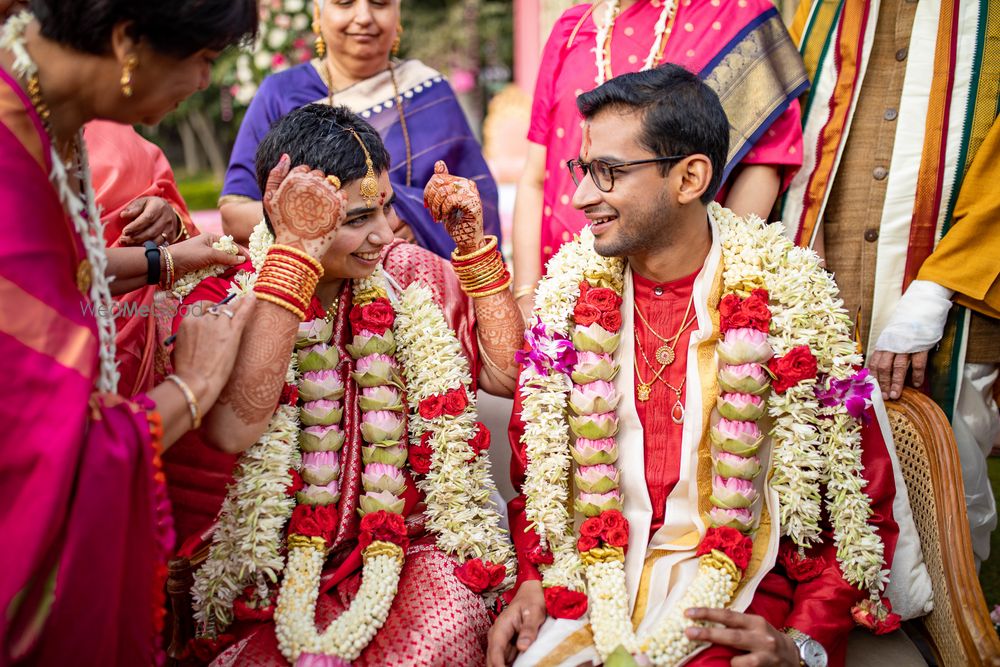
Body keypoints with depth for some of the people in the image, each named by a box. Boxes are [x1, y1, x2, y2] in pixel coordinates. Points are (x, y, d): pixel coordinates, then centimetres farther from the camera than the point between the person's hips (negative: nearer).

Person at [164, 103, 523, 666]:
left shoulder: (411, 276, 6)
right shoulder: (222, 295, -7)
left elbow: (508, 373, 0)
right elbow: (234, 428, -26)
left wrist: (472, 241, -4)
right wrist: (293, 251, -25)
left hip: (403, 549, 3)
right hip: (267, 571, -2)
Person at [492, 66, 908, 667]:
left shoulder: (790, 300, -6)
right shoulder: (570, 291, 4)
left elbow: (859, 497, -2)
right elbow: (535, 466, 12)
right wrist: (532, 581, -3)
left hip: (736, 594, -2)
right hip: (589, 583, 3)